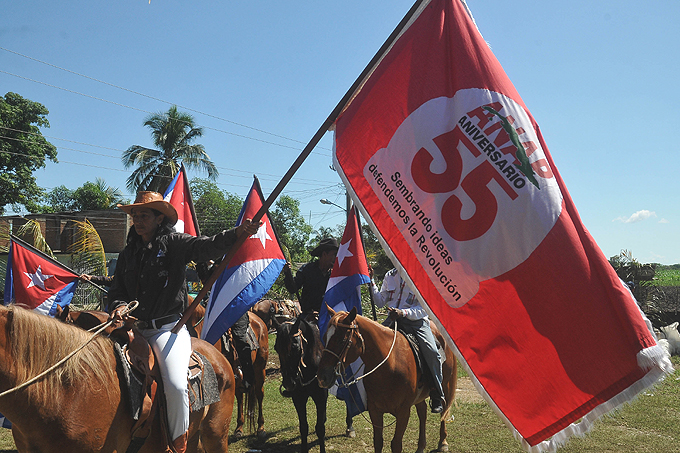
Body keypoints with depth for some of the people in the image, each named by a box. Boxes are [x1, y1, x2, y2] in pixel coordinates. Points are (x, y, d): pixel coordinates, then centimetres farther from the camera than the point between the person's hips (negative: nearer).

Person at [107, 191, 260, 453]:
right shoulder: (128, 253, 17)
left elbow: (208, 247, -16)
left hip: (169, 328, -6)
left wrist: (237, 233, -35)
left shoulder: (174, 243, 0)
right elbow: (117, 289, 18)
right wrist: (119, 305, -6)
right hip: (135, 329, 6)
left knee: (175, 385, -25)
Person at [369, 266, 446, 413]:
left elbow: (424, 309, -9)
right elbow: (381, 302, 12)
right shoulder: (390, 276, 10)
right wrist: (371, 282, 1)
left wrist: (403, 312, -25)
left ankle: (437, 397, -6)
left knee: (432, 352, -26)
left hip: (416, 320, -4)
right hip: (393, 318, 4)